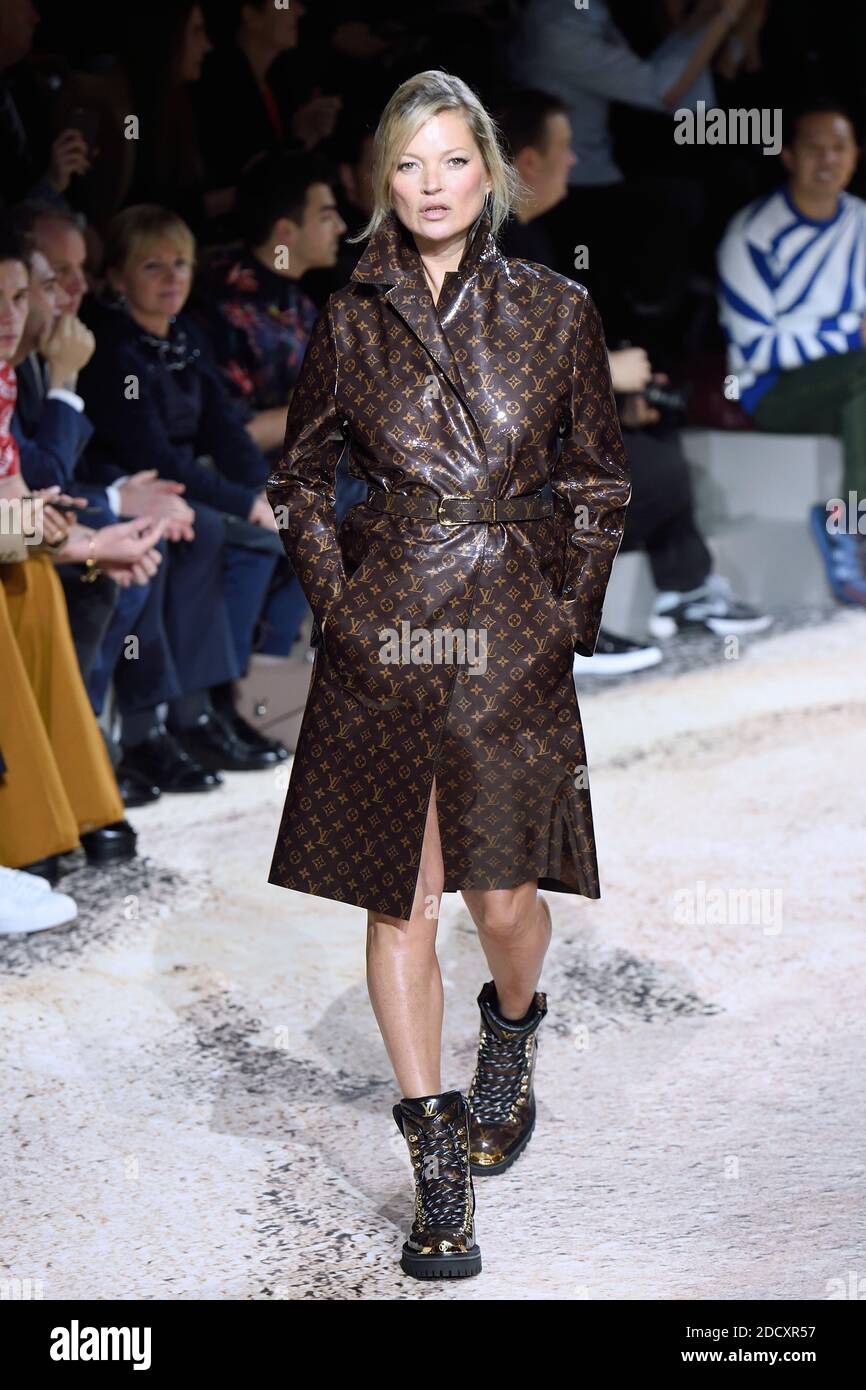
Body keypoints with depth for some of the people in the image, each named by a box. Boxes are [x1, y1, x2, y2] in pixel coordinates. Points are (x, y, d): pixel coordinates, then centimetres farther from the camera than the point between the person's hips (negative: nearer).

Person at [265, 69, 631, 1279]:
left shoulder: (556, 313, 3)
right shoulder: (352, 321, 5)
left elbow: (599, 484, 9)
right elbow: (301, 479, 14)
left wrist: (568, 611, 2)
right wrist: (337, 598, 3)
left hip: (513, 632, -1)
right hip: (384, 633, 1)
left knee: (504, 897, -2)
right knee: (400, 905, 1)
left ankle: (512, 1040, 35)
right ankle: (439, 1168, 12)